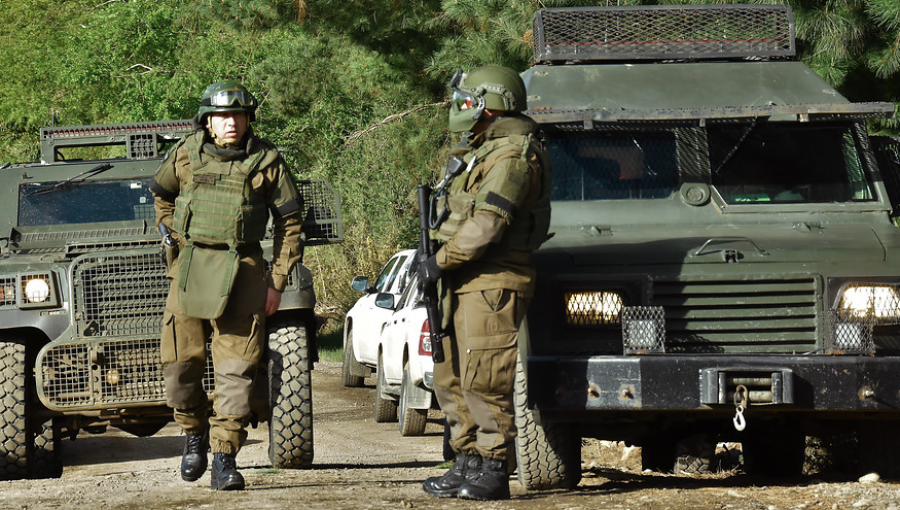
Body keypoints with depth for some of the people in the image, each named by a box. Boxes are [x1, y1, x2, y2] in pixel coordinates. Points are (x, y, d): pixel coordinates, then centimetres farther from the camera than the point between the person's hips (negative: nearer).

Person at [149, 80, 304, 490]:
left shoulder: (266, 160, -1)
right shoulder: (186, 154, 3)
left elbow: (290, 221, 5)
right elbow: (161, 195, 22)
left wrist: (277, 282, 1)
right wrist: (177, 240, 12)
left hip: (242, 271, -2)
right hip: (191, 268, 2)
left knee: (235, 371, -7)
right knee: (179, 365, 2)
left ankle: (224, 460, -5)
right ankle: (194, 434, 28)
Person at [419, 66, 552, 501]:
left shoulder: (512, 157, -14)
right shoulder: (483, 152, 20)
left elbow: (487, 224, -22)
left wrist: (441, 261, -16)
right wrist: (444, 263, 13)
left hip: (492, 285, -11)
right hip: (465, 284, 11)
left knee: (483, 380, -11)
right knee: (451, 378, 12)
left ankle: (493, 473, -7)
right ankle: (468, 464, 17)